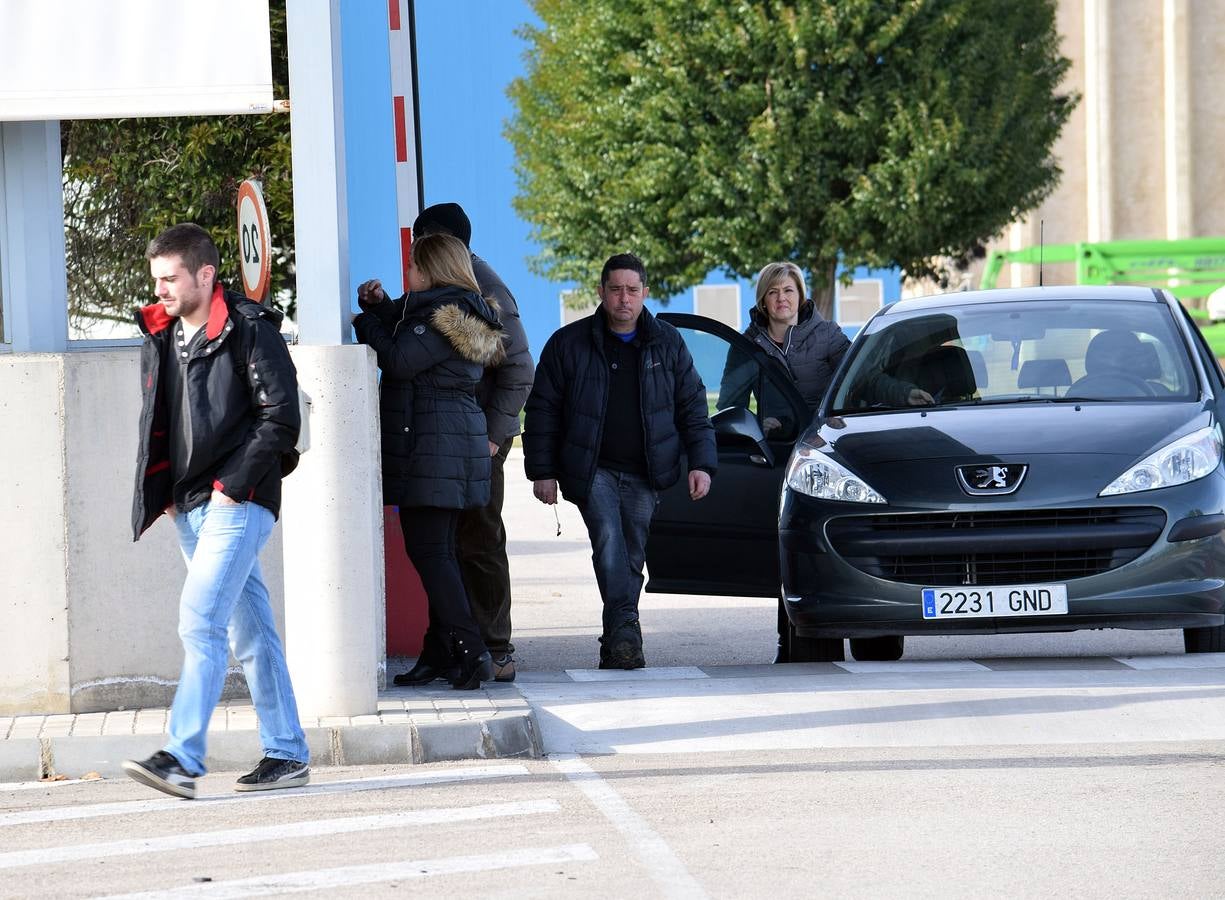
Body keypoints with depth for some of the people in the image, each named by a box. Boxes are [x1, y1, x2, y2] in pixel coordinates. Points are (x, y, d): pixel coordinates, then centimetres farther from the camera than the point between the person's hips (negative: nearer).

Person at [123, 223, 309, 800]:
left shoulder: (250, 331, -9)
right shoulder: (161, 338, 14)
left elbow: (282, 419, -12)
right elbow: (156, 424, 24)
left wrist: (234, 484, -15)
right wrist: (159, 490, 11)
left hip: (237, 503, -8)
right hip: (191, 506, 8)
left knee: (200, 621, -17)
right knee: (250, 630, 10)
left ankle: (182, 758, -21)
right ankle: (287, 755, 15)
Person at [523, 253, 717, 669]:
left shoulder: (667, 343, 7)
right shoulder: (569, 344, 1)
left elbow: (692, 407, 9)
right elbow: (542, 411, 4)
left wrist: (701, 463, -1)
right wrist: (542, 471, -2)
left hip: (644, 475, 2)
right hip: (593, 470, -2)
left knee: (631, 557, 4)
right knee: (609, 540, -23)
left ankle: (615, 646, 13)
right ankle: (625, 628, -30)